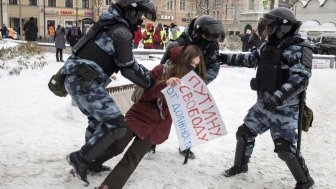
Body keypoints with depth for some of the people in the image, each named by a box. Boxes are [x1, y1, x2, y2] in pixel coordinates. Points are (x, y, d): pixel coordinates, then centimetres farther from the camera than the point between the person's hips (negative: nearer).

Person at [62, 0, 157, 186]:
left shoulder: (111, 25, 18)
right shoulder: (121, 32, -12)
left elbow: (126, 62, 22)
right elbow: (128, 68, -10)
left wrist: (148, 74, 19)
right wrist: (151, 82, 4)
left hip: (75, 78, 10)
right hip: (84, 81, -10)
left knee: (99, 120, 25)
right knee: (116, 123, -11)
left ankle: (86, 161, 33)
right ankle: (80, 158, -4)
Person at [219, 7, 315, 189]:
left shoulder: (298, 50, -17)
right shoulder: (267, 47, 8)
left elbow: (300, 78, -28)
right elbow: (249, 59, 23)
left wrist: (279, 96, -38)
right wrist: (226, 58, 22)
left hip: (285, 109, -8)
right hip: (263, 104, 8)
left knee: (285, 147, -11)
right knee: (245, 132, 13)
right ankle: (240, 165, 36)